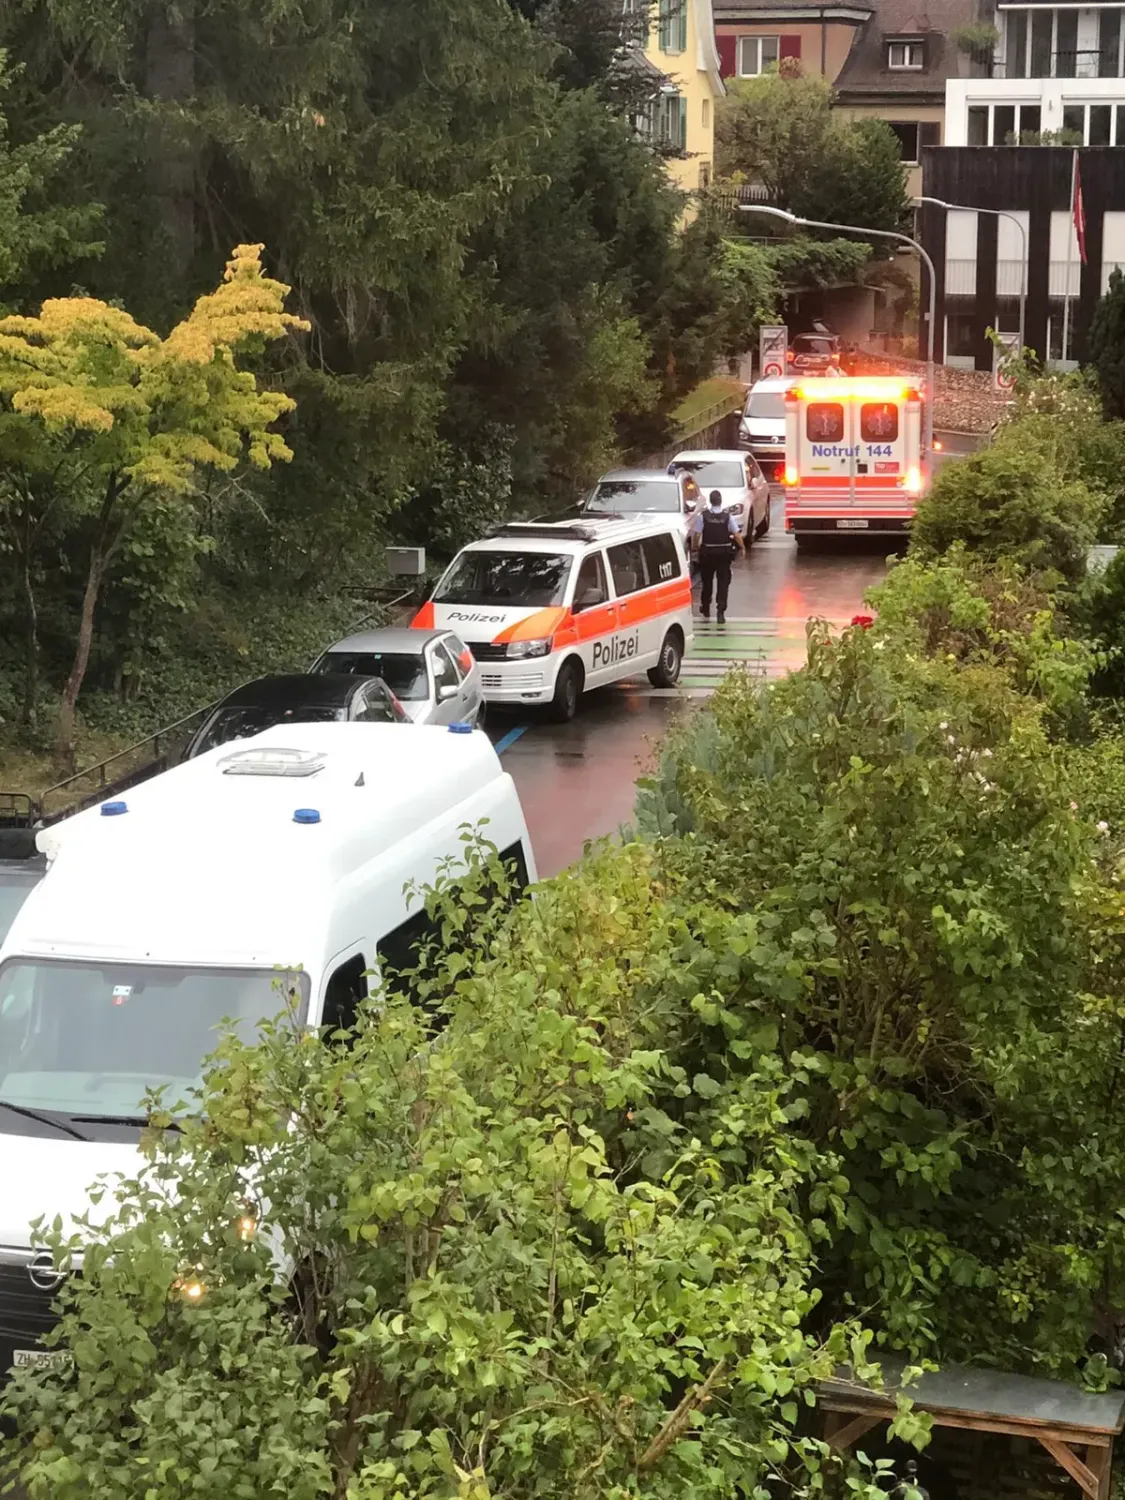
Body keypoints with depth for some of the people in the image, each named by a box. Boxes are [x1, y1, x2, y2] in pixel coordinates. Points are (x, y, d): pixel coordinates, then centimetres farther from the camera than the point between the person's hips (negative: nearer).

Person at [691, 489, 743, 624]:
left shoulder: (702, 515, -8)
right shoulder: (728, 516, -7)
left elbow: (696, 534, -10)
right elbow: (736, 534, -7)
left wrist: (694, 548, 5)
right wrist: (742, 547, 8)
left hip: (707, 552, 1)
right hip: (724, 552, -1)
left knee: (707, 580, 17)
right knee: (723, 582, 3)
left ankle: (705, 609, 31)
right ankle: (721, 612, -7)